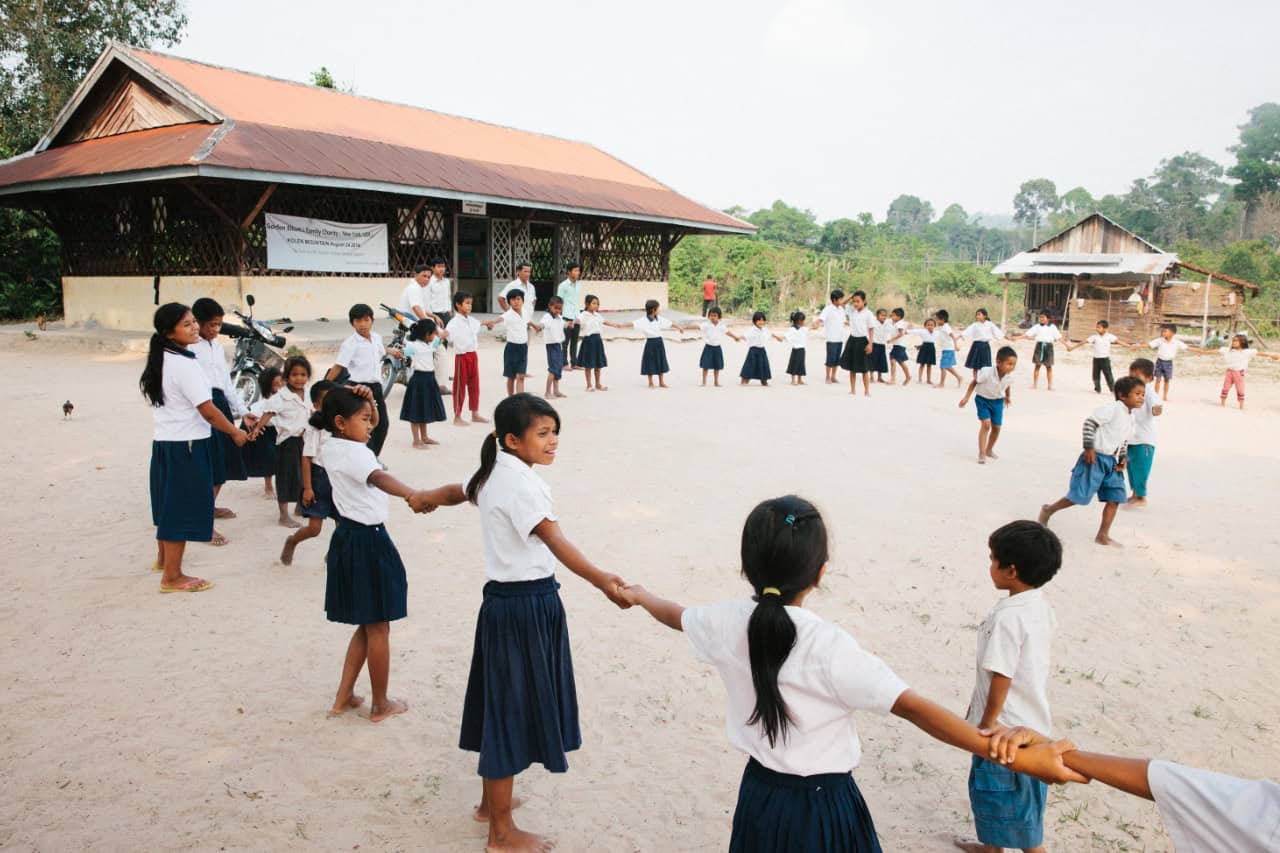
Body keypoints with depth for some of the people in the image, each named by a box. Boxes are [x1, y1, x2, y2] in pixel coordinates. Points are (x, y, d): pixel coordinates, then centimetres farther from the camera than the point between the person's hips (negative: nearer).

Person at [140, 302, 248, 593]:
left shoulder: (160, 360, 8)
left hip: (163, 441, 9)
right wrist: (236, 433, -6)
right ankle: (172, 576, 7)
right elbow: (207, 410, -19)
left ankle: (163, 556, 42)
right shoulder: (185, 365, -20)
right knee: (183, 508, 0)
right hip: (186, 445, -9)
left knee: (170, 502, 24)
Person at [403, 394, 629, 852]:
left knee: (502, 699, 21)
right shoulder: (524, 483, -21)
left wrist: (426, 498, 51)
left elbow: (460, 490, 30)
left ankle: (491, 800, 38)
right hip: (526, 604, -10)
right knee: (514, 706, 0)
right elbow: (556, 542, -35)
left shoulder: (493, 473, 9)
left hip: (503, 598, 10)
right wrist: (600, 579, -47)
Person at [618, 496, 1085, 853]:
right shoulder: (828, 646, -28)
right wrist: (1014, 757, -33)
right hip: (822, 805, -5)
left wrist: (640, 595, 33)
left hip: (760, 794, 5)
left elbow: (677, 615, 11)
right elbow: (914, 708, -33)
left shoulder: (728, 623, -11)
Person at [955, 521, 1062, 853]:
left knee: (1012, 799, 8)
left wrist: (986, 725, -12)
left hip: (1007, 726, -9)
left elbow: (1000, 680, -24)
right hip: (1031, 720, 9)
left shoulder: (1008, 616, -27)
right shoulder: (1041, 605, 0)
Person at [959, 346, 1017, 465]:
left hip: (998, 401, 5)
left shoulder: (1009, 376, -17)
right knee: (986, 424, -19)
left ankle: (989, 450, 32)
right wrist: (966, 397, -13)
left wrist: (1008, 397, 21)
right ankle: (981, 454, -12)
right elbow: (974, 382, -16)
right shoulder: (986, 372, -32)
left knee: (997, 427, 7)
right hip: (983, 399, -5)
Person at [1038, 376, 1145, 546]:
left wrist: (1122, 460, 8)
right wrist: (1089, 448, -21)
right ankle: (1048, 510, 17)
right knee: (1080, 496, -6)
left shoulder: (1131, 418, 13)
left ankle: (1103, 535, 11)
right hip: (1095, 458, -8)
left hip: (1112, 462, 8)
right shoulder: (1113, 408, -14)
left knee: (1115, 498, 3)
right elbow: (1090, 422, -19)